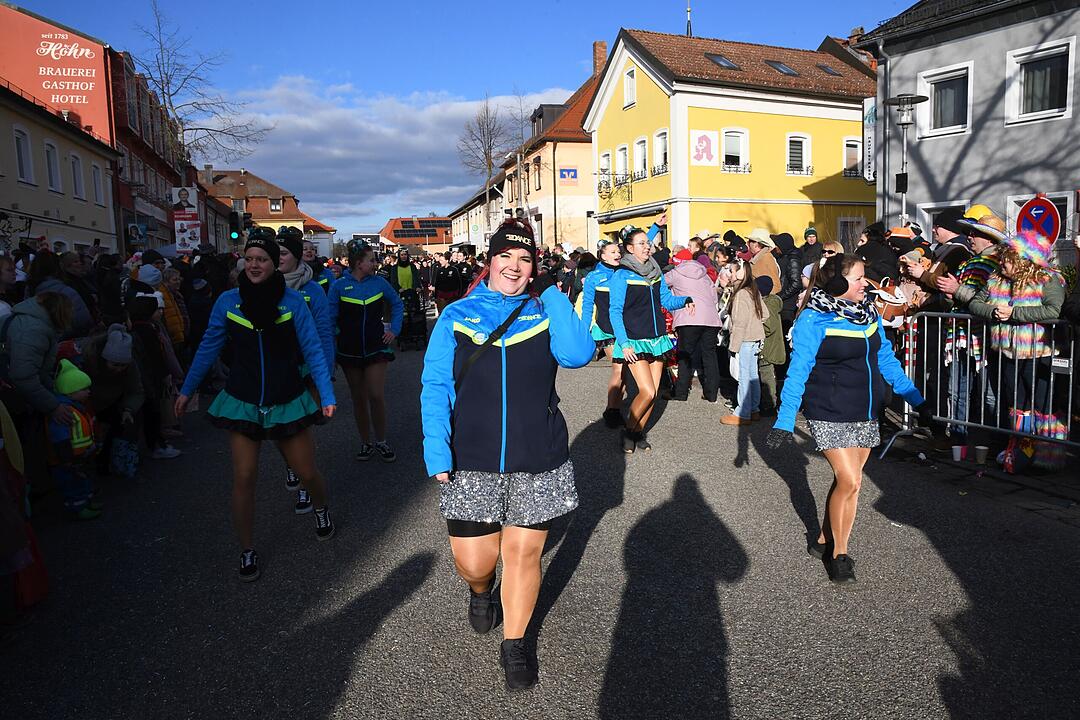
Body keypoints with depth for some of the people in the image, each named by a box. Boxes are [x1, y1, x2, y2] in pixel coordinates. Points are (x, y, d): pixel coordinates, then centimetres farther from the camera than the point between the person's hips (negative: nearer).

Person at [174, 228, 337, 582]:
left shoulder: (292, 301, -8)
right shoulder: (227, 301, -3)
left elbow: (313, 351, -6)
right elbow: (208, 349, 7)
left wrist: (327, 395, -14)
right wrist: (186, 390, 9)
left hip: (286, 402, -1)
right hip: (242, 402, 1)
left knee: (308, 473, 7)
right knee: (243, 478, 0)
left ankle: (321, 509, 42)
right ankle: (247, 551, 19)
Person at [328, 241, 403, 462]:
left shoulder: (379, 282, 0)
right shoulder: (339, 286, -4)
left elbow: (397, 304, 14)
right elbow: (330, 319, -2)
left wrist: (394, 330, 6)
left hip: (376, 348, 0)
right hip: (350, 350, 0)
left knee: (377, 396, -8)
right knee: (359, 399, 9)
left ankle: (381, 442, 10)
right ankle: (365, 443, 23)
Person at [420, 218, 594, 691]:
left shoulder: (545, 311, 3)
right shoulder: (457, 315, 2)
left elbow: (577, 354, -16)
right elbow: (435, 386, -2)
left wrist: (553, 294, -12)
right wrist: (437, 452, -12)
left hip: (537, 460, 0)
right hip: (471, 461, 0)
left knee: (524, 553, 10)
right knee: (473, 560, 3)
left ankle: (514, 643, 35)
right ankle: (480, 591, 42)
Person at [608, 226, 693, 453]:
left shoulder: (656, 272, 11)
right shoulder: (621, 276, -6)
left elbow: (666, 300, 13)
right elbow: (615, 312, -8)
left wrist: (685, 301, -9)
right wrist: (623, 343, -15)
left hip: (657, 339, 6)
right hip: (634, 342, -6)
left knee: (653, 391, 6)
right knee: (647, 391, -13)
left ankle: (639, 432, 23)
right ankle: (628, 431, 9)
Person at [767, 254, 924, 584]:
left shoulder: (868, 312, 6)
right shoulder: (813, 320, -13)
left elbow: (885, 358, 16)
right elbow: (798, 371, -15)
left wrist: (914, 397, 18)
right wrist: (785, 420, -19)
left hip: (865, 413, 7)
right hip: (830, 414, -6)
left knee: (849, 481, 10)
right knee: (849, 481, -10)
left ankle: (824, 541, 28)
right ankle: (839, 553, 10)